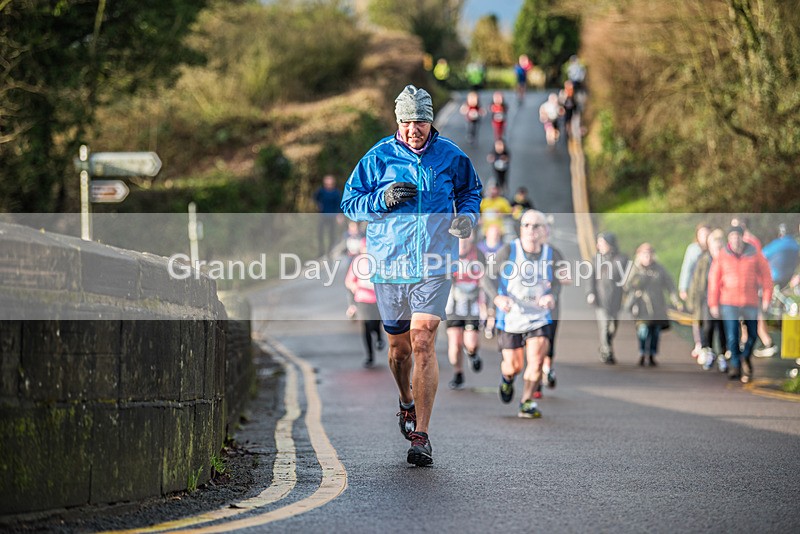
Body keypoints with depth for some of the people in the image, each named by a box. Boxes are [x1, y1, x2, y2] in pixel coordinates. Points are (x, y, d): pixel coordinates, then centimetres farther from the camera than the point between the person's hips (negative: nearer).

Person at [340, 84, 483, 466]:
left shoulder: (450, 156, 3)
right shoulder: (379, 157, 0)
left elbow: (471, 190, 21)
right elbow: (350, 202, 2)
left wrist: (467, 215, 0)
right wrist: (384, 199, -15)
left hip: (434, 266, -2)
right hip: (389, 263, 2)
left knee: (423, 343, -14)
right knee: (398, 346, 15)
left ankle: (420, 435, -14)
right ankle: (407, 403, 46)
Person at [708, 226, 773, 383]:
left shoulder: (755, 255, -2)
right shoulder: (722, 257, -2)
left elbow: (766, 276, 2)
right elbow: (714, 281, 1)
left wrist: (766, 299, -4)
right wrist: (713, 304, -2)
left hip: (750, 302, 1)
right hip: (729, 303, -1)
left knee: (753, 334, 10)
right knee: (732, 337, -8)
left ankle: (745, 357, 37)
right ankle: (735, 367, 3)